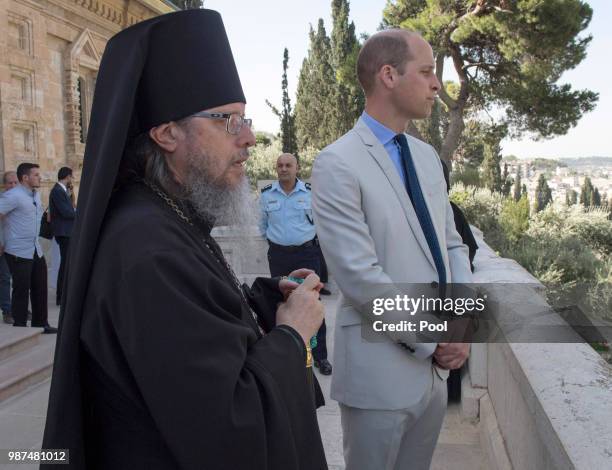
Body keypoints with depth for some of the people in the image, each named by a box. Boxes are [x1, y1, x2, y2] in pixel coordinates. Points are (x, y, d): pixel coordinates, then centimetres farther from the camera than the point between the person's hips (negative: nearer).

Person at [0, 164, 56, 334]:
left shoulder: (36, 195, 11)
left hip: (36, 251, 8)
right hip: (19, 253, -8)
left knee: (40, 288, 13)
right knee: (21, 290, 1)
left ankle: (40, 323, 25)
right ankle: (19, 327, 13)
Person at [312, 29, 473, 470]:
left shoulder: (427, 155, 9)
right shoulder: (338, 164, -16)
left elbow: (452, 242, 12)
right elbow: (360, 277, -21)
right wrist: (431, 340, -13)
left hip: (436, 366, 7)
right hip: (381, 371, -7)